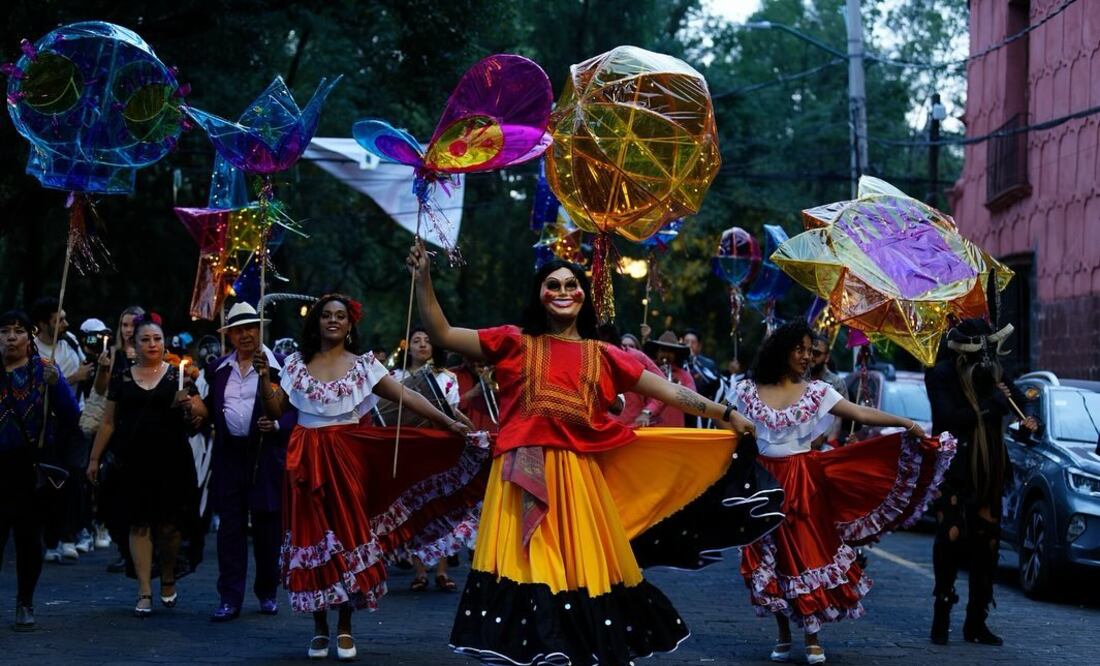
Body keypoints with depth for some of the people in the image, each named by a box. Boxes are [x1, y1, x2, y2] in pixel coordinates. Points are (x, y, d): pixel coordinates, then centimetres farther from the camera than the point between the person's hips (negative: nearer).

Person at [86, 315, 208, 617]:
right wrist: (95, 458, 11)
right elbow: (109, 422, 13)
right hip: (134, 462, 1)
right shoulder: (122, 379, 10)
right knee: (139, 524, -2)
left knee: (168, 524, -2)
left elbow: (201, 413, 3)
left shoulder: (178, 376, 7)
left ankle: (168, 581, 21)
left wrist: (189, 405, -19)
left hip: (172, 461, -1)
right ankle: (144, 592, 1)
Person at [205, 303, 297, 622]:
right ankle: (229, 599, 4)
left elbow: (295, 408, -1)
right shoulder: (217, 369, 12)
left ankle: (267, 592, 21)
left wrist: (278, 425, -19)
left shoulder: (279, 366, -1)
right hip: (229, 455, 3)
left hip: (266, 455, -3)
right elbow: (212, 408, 17)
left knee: (266, 527, 6)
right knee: (230, 527, 2)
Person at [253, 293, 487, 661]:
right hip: (308, 461, 1)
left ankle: (345, 627, 9)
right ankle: (320, 627, 10)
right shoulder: (297, 364, 6)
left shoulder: (363, 364, 2)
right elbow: (274, 410, 5)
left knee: (348, 534, -1)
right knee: (314, 537, 1)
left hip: (348, 458, -1)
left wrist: (448, 422, -15)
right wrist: (263, 378, -11)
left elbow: (406, 395, -6)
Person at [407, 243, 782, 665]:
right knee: (525, 569, -8)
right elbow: (442, 334, 6)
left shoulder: (602, 356, 13)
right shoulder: (514, 343, 10)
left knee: (582, 573, 3)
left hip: (578, 479, 2)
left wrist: (726, 415, 15)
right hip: (524, 479, -2)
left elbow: (669, 392, 16)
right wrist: (423, 280, -4)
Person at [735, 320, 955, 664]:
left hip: (803, 483, -1)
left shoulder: (816, 392, 0)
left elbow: (861, 413, -9)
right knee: (772, 560, 1)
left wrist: (907, 424, -20)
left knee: (806, 555, -5)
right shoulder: (748, 391, 3)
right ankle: (783, 637, 13)